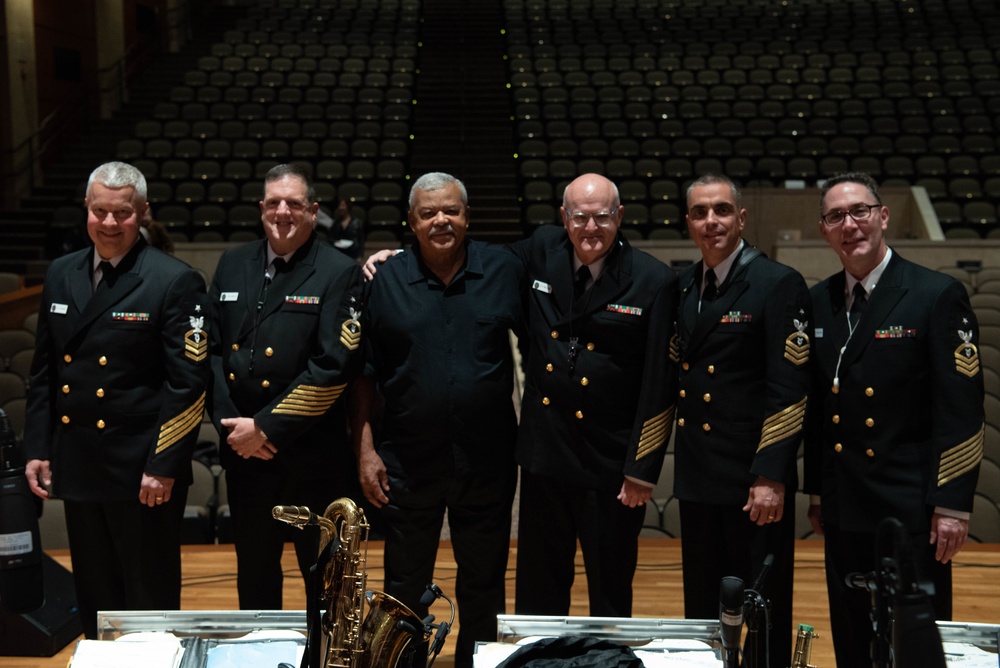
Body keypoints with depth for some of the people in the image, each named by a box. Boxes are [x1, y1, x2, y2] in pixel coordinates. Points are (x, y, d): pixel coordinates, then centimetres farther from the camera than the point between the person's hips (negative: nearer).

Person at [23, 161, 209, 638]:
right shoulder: (60, 275, 8)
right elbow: (43, 371, 13)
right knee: (93, 596, 18)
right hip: (77, 466, 6)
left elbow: (189, 382, -14)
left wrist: (164, 467, -17)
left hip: (142, 472, -5)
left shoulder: (176, 281, -11)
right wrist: (37, 448, 7)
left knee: (150, 598, 8)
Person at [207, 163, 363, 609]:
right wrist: (229, 422, -7)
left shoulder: (339, 274, -8)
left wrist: (267, 427, -16)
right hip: (243, 454, 5)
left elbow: (334, 367, -16)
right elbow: (212, 350, 6)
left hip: (313, 459, -4)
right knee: (254, 573, 20)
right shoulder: (232, 266, 8)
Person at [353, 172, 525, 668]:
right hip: (407, 462, 0)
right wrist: (365, 450, -3)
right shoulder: (384, 282, -2)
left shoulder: (504, 272, -1)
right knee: (405, 589, 13)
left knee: (484, 587, 15)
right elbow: (362, 373, 1)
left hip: (487, 462, 1)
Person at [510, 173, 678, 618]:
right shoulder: (540, 252, 0)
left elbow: (659, 385, -10)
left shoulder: (654, 282, -11)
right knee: (537, 590, 17)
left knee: (611, 592, 14)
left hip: (611, 465, -3)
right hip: (543, 454, 4)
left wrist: (642, 469, -11)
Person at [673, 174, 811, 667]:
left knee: (763, 612, 6)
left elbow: (789, 390, -14)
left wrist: (771, 477, -19)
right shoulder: (682, 287, 10)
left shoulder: (778, 284, -9)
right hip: (697, 478, 6)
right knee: (703, 611, 16)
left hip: (754, 481, -6)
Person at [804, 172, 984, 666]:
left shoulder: (938, 296, -9)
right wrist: (815, 491, 12)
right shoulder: (818, 303, 7)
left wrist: (952, 506, -14)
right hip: (843, 508, 5)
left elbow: (962, 409, -11)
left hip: (911, 510, -5)